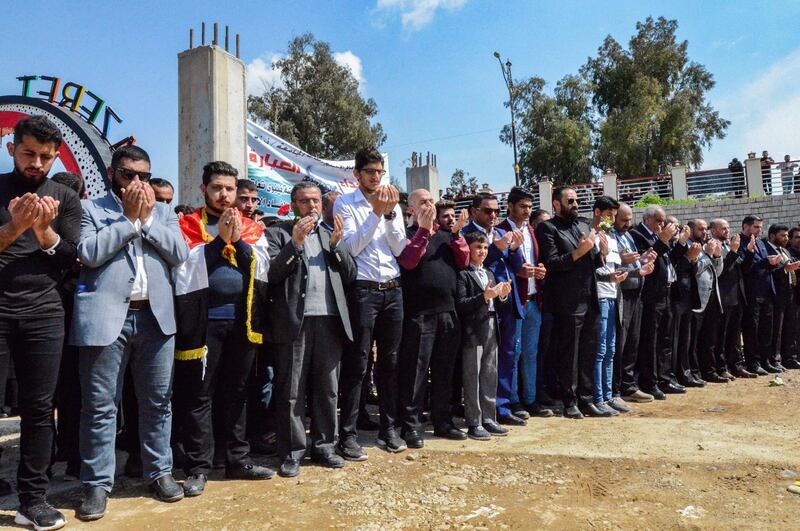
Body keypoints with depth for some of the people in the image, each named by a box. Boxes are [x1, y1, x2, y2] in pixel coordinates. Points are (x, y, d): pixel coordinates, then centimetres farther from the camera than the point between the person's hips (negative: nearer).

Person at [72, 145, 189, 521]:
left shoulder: (163, 211, 15)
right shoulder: (90, 208, 6)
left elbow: (179, 254, 1)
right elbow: (89, 253, -11)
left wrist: (147, 218, -4)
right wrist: (129, 217, -8)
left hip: (155, 316, 3)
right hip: (107, 317, -3)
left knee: (158, 401, 11)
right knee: (100, 405, 5)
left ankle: (160, 472, 24)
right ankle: (97, 483, 17)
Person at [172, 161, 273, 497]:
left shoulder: (251, 228, 11)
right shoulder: (188, 225, 1)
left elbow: (260, 269, 1)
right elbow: (186, 270, -11)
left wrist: (238, 240, -11)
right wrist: (219, 238, -15)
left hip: (241, 319, 3)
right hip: (204, 320, -3)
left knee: (236, 392, 13)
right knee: (199, 395, 2)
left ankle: (238, 460, 24)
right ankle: (198, 468, 12)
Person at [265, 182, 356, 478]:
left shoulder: (332, 235, 19)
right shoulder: (279, 233, 7)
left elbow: (350, 275, 11)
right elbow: (272, 273, -6)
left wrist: (336, 244, -1)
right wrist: (295, 243, -13)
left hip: (330, 321, 4)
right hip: (295, 321, -4)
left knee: (327, 389, 10)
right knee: (291, 391, 2)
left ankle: (323, 446, 22)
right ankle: (291, 452, 13)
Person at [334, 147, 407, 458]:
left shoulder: (393, 204, 13)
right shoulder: (345, 204, 1)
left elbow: (399, 249, 5)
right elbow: (351, 247, -11)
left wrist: (390, 214, -6)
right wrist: (376, 212, -14)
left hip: (393, 290, 5)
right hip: (363, 291, -4)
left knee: (390, 362, 12)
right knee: (356, 364, -2)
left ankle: (389, 429, 24)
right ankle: (347, 435, 8)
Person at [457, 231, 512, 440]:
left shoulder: (489, 274, 18)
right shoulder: (463, 274, -7)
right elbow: (460, 304, -16)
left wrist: (502, 296, 0)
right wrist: (484, 296, -23)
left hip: (491, 330, 8)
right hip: (473, 332, -7)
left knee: (490, 377, 12)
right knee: (472, 379, 0)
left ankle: (488, 419, 22)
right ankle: (474, 424, 8)